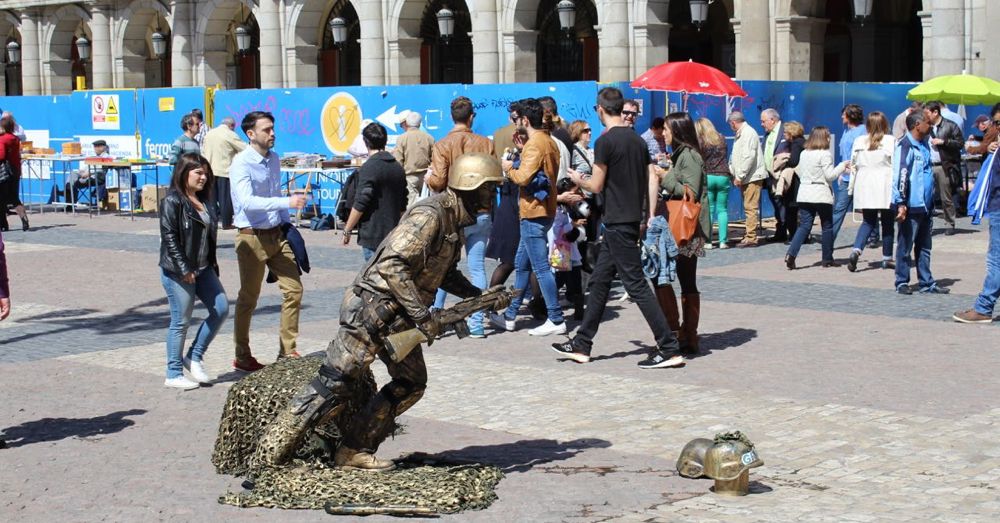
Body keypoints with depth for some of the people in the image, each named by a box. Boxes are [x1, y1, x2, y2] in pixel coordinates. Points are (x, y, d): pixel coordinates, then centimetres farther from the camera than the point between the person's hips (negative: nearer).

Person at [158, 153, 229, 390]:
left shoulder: (204, 200, 12)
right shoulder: (173, 202, -14)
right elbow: (169, 238, -17)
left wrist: (212, 263, 12)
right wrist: (184, 269, -19)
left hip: (203, 269, 8)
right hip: (178, 272, -8)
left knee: (221, 308, 6)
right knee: (180, 321, -1)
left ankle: (194, 357, 18)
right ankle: (174, 374, 10)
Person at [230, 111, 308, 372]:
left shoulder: (273, 158, 8)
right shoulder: (242, 163, -16)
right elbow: (247, 202, -30)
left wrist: (287, 224, 14)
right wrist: (287, 202, -35)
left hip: (277, 234, 7)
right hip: (252, 237, -7)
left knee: (294, 289, 3)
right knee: (248, 298, 4)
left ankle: (287, 351, 14)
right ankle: (242, 357, 17)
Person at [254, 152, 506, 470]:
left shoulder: (453, 221, 12)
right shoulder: (430, 215, -20)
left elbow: (445, 273, 25)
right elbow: (392, 266, -26)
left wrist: (478, 296, 12)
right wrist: (423, 315, -24)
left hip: (397, 318, 10)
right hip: (371, 309, -10)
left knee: (411, 383, 9)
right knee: (337, 381, -8)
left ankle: (356, 451, 13)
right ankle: (273, 448, 1)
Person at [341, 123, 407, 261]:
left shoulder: (369, 168, -13)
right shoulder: (398, 167, 11)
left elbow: (360, 204, -16)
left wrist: (347, 230, -7)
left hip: (373, 235, -7)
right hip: (393, 234, 7)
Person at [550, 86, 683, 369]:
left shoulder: (606, 141, -13)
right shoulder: (638, 140, 10)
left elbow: (597, 186, -10)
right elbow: (649, 184, 11)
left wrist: (579, 180, 10)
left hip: (618, 223, -9)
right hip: (633, 218, 9)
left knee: (636, 285, -7)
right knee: (598, 282, 15)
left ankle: (669, 348, -7)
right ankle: (581, 345, 20)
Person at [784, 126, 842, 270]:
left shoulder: (803, 154, 10)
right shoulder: (825, 154, -11)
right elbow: (830, 176, -12)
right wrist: (842, 166, -2)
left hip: (804, 194, 5)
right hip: (822, 195, -5)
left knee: (804, 226, 3)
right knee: (827, 227, 8)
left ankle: (791, 253, -16)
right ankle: (827, 259, 12)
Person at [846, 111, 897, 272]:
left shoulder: (859, 141, 4)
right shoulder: (890, 141, -6)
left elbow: (854, 165, 8)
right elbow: (896, 164, -6)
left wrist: (852, 187, 15)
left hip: (865, 187, 3)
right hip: (885, 188, -3)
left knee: (868, 221, 11)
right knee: (887, 222, 8)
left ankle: (856, 250, -10)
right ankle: (887, 258, 13)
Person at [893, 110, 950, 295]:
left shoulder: (925, 144, 14)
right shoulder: (905, 146, -13)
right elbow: (900, 175, -19)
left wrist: (931, 201, 22)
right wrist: (901, 204, -24)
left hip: (925, 206, 9)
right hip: (911, 206, -9)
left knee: (924, 248, 13)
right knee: (905, 247, 1)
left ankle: (927, 283, 19)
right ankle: (902, 282, 9)